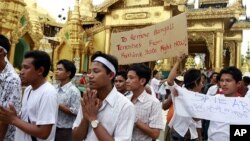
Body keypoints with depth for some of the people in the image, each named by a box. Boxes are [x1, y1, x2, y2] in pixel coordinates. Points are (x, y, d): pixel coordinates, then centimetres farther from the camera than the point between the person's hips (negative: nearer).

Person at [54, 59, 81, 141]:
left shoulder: (74, 91, -15)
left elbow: (75, 112, -21)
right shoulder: (56, 89, 6)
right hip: (54, 128, 7)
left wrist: (58, 105, -20)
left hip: (66, 131, -7)